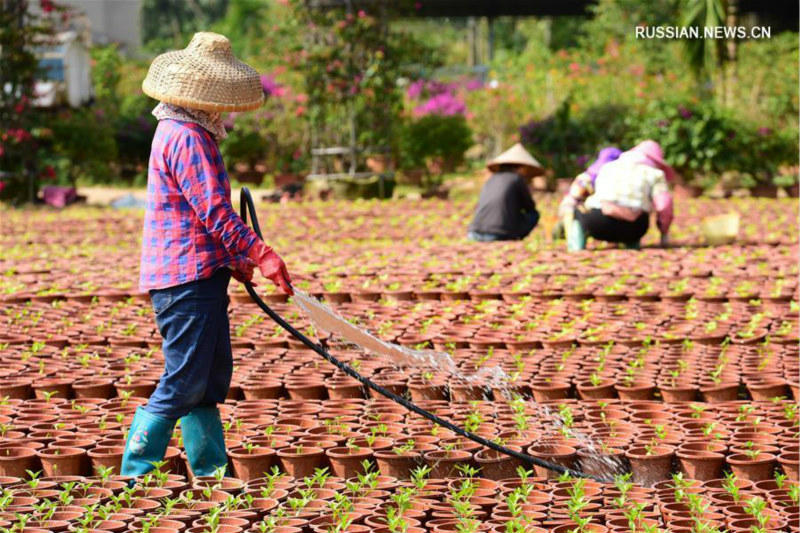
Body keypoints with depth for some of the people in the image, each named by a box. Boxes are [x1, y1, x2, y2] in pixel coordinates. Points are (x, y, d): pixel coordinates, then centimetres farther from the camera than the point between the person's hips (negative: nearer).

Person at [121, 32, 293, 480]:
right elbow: (214, 211, -21)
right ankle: (135, 475, -1)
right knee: (184, 384, -7)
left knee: (212, 377, 13)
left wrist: (236, 260, 21)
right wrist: (261, 255, -22)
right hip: (187, 277, -11)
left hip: (200, 275, 11)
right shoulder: (187, 138, -15)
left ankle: (212, 474, 19)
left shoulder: (189, 134, 19)